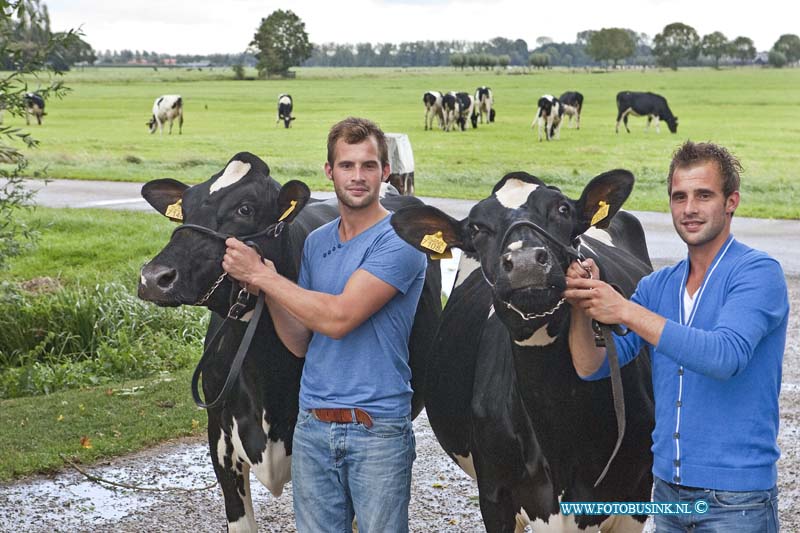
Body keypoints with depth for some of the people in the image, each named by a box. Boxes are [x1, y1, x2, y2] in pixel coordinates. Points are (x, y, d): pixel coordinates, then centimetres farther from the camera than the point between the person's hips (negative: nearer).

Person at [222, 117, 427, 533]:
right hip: (312, 425, 6)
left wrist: (260, 274, -15)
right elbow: (301, 343, 10)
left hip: (378, 428, -6)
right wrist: (263, 288, -5)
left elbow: (338, 318, -21)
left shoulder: (399, 240, -11)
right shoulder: (315, 244, 10)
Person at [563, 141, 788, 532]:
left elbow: (725, 356, -28)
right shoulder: (658, 286, 8)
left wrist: (625, 311, -27)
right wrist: (581, 305, -16)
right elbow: (591, 367, 3)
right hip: (669, 489, 6)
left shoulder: (757, 272, -11)